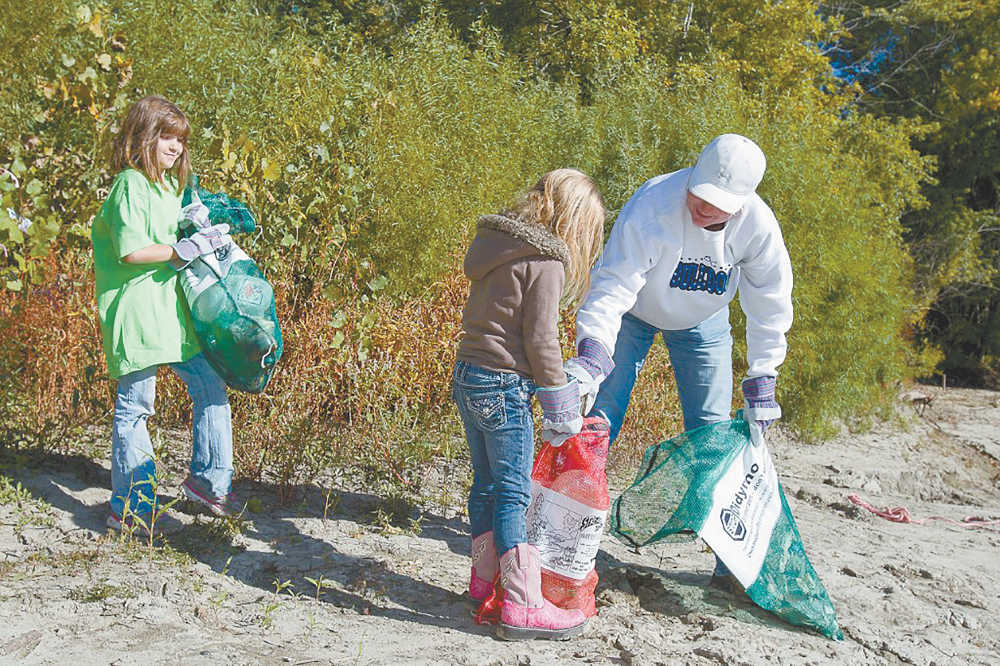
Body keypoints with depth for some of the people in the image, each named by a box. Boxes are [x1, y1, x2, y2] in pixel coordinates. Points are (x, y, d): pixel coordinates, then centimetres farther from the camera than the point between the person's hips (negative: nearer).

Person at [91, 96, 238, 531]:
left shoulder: (171, 185, 18)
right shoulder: (131, 185, -10)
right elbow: (131, 250, -19)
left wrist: (196, 228, 8)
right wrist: (182, 249, -16)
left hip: (174, 310, 9)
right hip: (137, 312, -9)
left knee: (211, 386, 7)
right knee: (134, 405, 0)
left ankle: (208, 479, 19)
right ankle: (130, 504, 11)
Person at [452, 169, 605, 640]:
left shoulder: (500, 245, 13)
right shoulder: (546, 261, -13)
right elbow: (540, 339, -15)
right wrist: (560, 405, -6)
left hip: (468, 377, 9)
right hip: (504, 388, -9)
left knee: (486, 484, 17)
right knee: (513, 495, -3)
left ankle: (484, 580, 30)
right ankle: (523, 606, 3)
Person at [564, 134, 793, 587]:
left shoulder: (758, 226, -24)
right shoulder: (654, 205, -35)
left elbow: (770, 307, -11)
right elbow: (612, 286, -39)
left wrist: (761, 384, -12)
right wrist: (591, 354, -52)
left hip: (703, 324, 2)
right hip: (633, 313, -2)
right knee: (598, 419, -7)